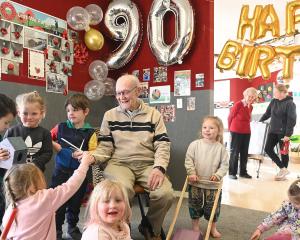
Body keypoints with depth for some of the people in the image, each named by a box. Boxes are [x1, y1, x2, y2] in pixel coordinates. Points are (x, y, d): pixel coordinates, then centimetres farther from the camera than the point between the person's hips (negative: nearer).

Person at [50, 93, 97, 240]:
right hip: (61, 171, 0)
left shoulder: (90, 133, -6)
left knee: (75, 203, 16)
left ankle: (73, 227, 39)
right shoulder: (60, 127, -2)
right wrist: (55, 146, -6)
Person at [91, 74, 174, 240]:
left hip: (148, 165, 1)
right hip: (119, 163, -1)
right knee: (123, 190, -34)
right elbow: (105, 147, 6)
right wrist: (91, 156, -16)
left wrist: (159, 167, -16)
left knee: (166, 194, -23)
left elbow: (162, 145, 1)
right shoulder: (110, 116, 9)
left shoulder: (153, 114, 7)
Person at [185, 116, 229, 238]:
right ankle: (195, 227, 33)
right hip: (195, 183, 0)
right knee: (195, 205, 12)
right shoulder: (195, 144, -7)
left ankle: (213, 228, 36)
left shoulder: (220, 148, -5)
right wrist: (191, 173, -16)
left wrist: (218, 175, -15)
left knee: (213, 207, 14)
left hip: (213, 184, 1)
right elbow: (188, 160, -6)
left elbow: (224, 164, -2)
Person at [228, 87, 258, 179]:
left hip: (247, 132, 6)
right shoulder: (238, 104, -11)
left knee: (244, 153, 10)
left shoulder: (250, 107, 7)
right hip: (236, 132, -6)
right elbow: (230, 117, -3)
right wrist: (231, 129, 6)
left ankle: (243, 172, 21)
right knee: (235, 152, 0)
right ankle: (232, 173, 9)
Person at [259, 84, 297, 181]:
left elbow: (292, 120, -16)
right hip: (273, 131, 6)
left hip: (283, 132, -6)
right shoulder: (273, 101, 6)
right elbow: (267, 113, 16)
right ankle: (283, 169, 9)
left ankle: (283, 171, 20)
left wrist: (287, 134, -20)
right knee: (268, 149, 0)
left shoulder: (290, 103, -12)